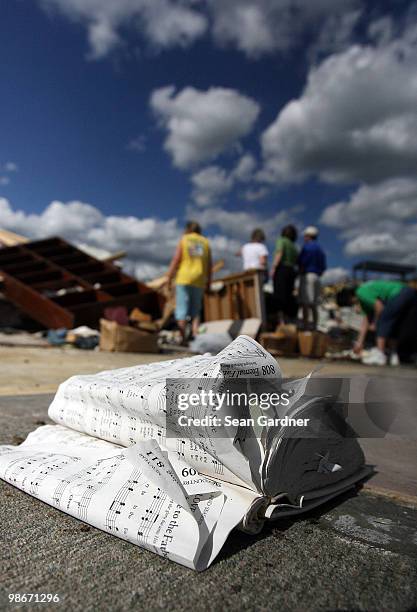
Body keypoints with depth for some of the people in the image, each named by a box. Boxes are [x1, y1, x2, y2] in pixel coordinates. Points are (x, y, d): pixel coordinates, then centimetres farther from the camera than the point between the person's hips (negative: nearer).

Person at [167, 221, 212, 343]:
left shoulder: (183, 240, 3)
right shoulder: (205, 242, 12)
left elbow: (176, 260, -4)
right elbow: (209, 264, 9)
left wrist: (169, 277, 1)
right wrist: (208, 281, 15)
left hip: (183, 279, -3)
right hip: (199, 280, 3)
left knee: (182, 310, -1)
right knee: (196, 311, 8)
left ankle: (183, 338, -6)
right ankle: (195, 336, -3)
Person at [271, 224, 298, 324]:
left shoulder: (281, 241, 3)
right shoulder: (294, 247, 22)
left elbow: (279, 254, -12)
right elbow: (296, 263, 15)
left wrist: (273, 267, -16)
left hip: (281, 268, -6)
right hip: (291, 270, 7)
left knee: (279, 295, -11)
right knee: (288, 295, 8)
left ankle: (281, 320, -17)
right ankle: (288, 320, 8)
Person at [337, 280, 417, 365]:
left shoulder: (361, 292, -8)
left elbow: (380, 307, -14)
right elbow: (366, 319, 24)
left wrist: (374, 324, 3)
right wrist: (360, 342, 25)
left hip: (399, 294, -10)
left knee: (382, 322, -8)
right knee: (393, 326, 17)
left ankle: (379, 355, -11)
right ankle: (394, 355, 19)